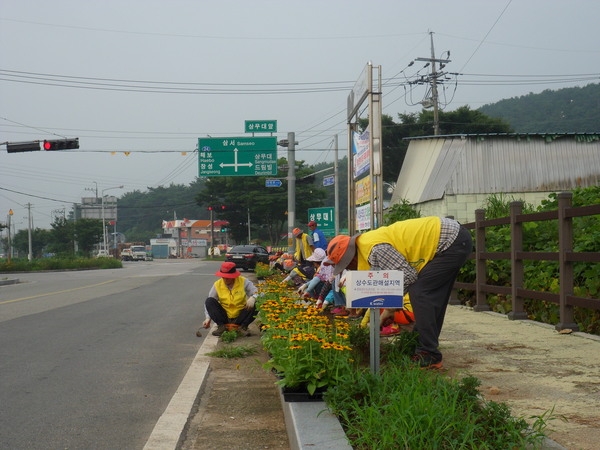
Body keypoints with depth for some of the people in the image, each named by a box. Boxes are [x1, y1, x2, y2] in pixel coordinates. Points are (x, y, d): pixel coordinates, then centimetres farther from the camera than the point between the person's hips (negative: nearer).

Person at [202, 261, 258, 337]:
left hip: (240, 317, -1)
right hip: (224, 318, 1)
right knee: (209, 300, -17)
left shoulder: (244, 282, -9)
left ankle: (243, 327, -10)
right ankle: (221, 326, -15)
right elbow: (209, 303, -5)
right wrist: (208, 318, -18)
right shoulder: (217, 285, -6)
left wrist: (253, 298, -38)